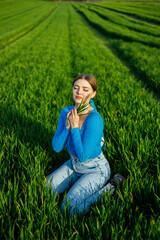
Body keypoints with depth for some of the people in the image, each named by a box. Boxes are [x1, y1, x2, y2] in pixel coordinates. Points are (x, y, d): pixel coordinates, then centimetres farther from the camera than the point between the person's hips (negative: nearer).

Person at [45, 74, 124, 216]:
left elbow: (83, 156, -28)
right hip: (74, 164, 7)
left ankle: (110, 187, 1)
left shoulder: (95, 120, -29)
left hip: (95, 169, -6)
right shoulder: (67, 112, -7)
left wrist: (75, 126, -28)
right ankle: (79, 183, 19)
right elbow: (56, 147, -9)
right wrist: (67, 126, -24)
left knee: (69, 209, -17)